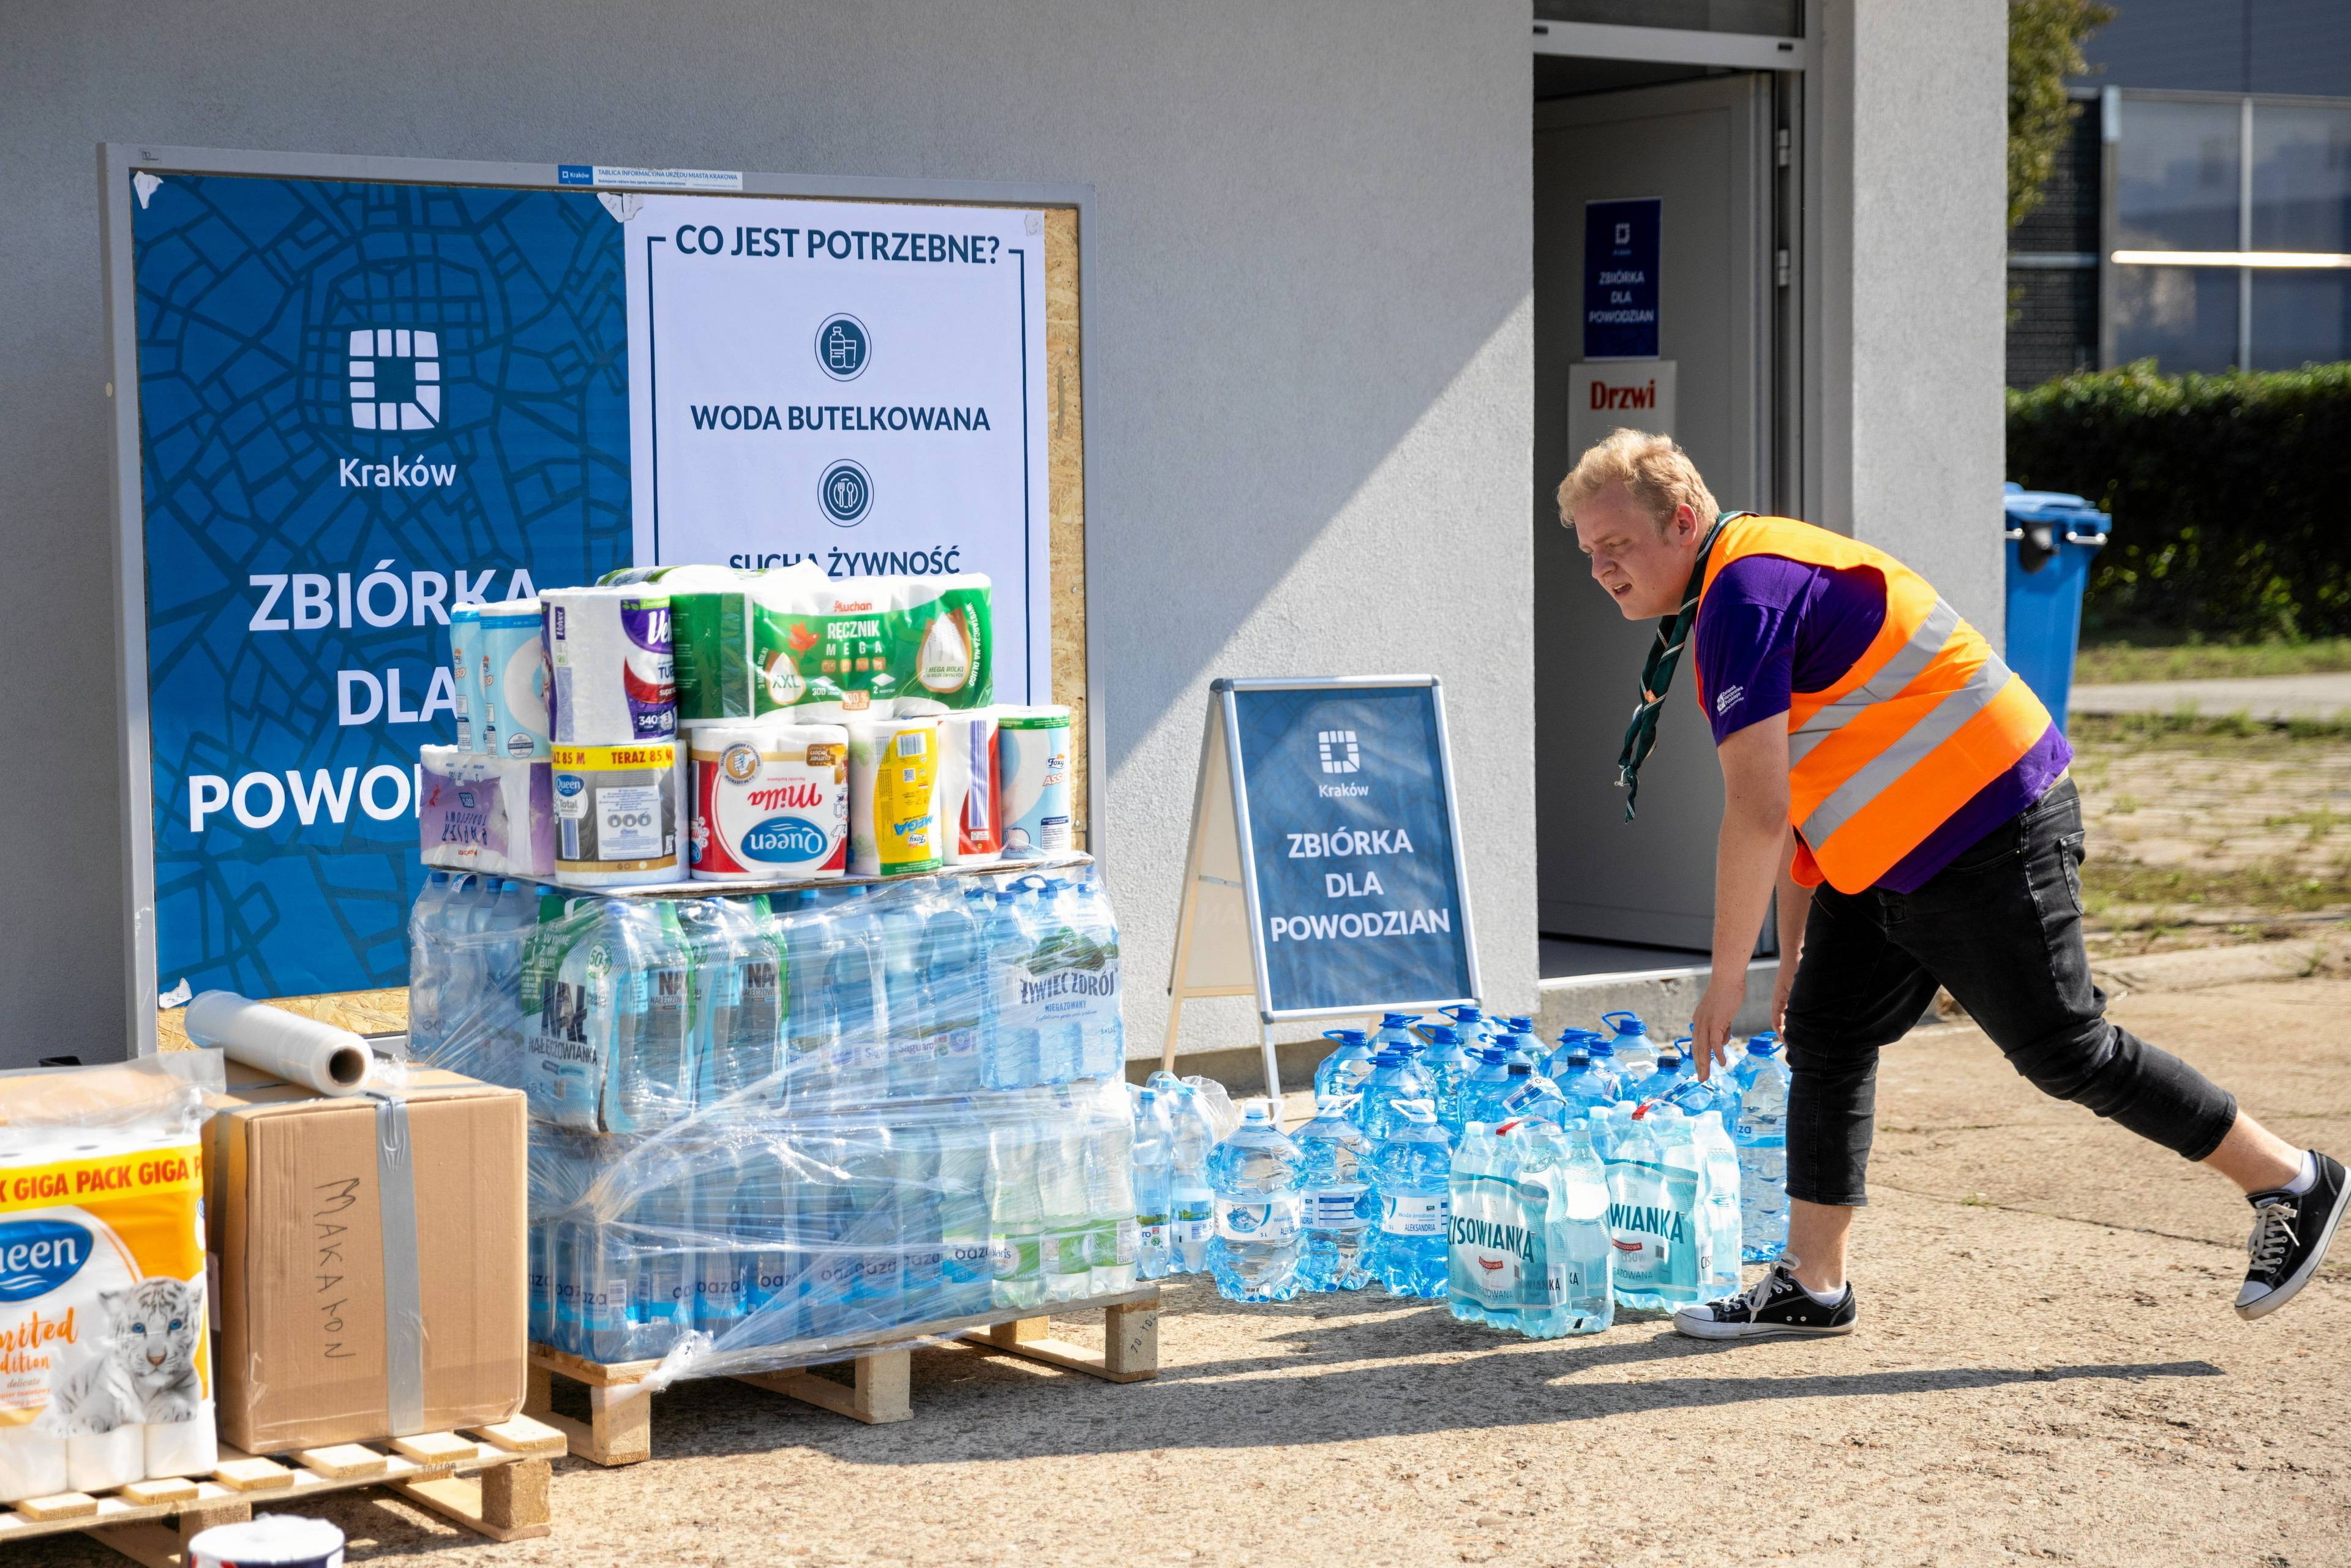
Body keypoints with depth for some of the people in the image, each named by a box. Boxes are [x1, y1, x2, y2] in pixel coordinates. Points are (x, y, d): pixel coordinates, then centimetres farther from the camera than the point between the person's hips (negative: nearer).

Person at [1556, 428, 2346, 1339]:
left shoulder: (1746, 591, -21)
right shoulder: (1724, 601, 12)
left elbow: (1756, 815, -25)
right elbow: (1793, 798, 18)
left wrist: (1725, 981, -18)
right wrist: (1795, 950, 19)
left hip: (1989, 837, -10)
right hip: (1893, 855, 10)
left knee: (2065, 1050, -3)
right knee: (1825, 1035, 7)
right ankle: (1812, 1287, 13)